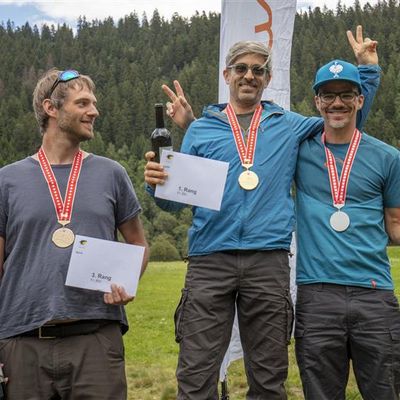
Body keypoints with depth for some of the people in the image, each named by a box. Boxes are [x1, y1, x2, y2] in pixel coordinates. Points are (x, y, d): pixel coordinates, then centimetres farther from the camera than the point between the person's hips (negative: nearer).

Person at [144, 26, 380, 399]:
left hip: (268, 260, 1)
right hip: (209, 260, -1)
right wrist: (157, 182, -10)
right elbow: (176, 199, 11)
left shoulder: (289, 126, 16)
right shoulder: (200, 130, 14)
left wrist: (366, 69, 22)